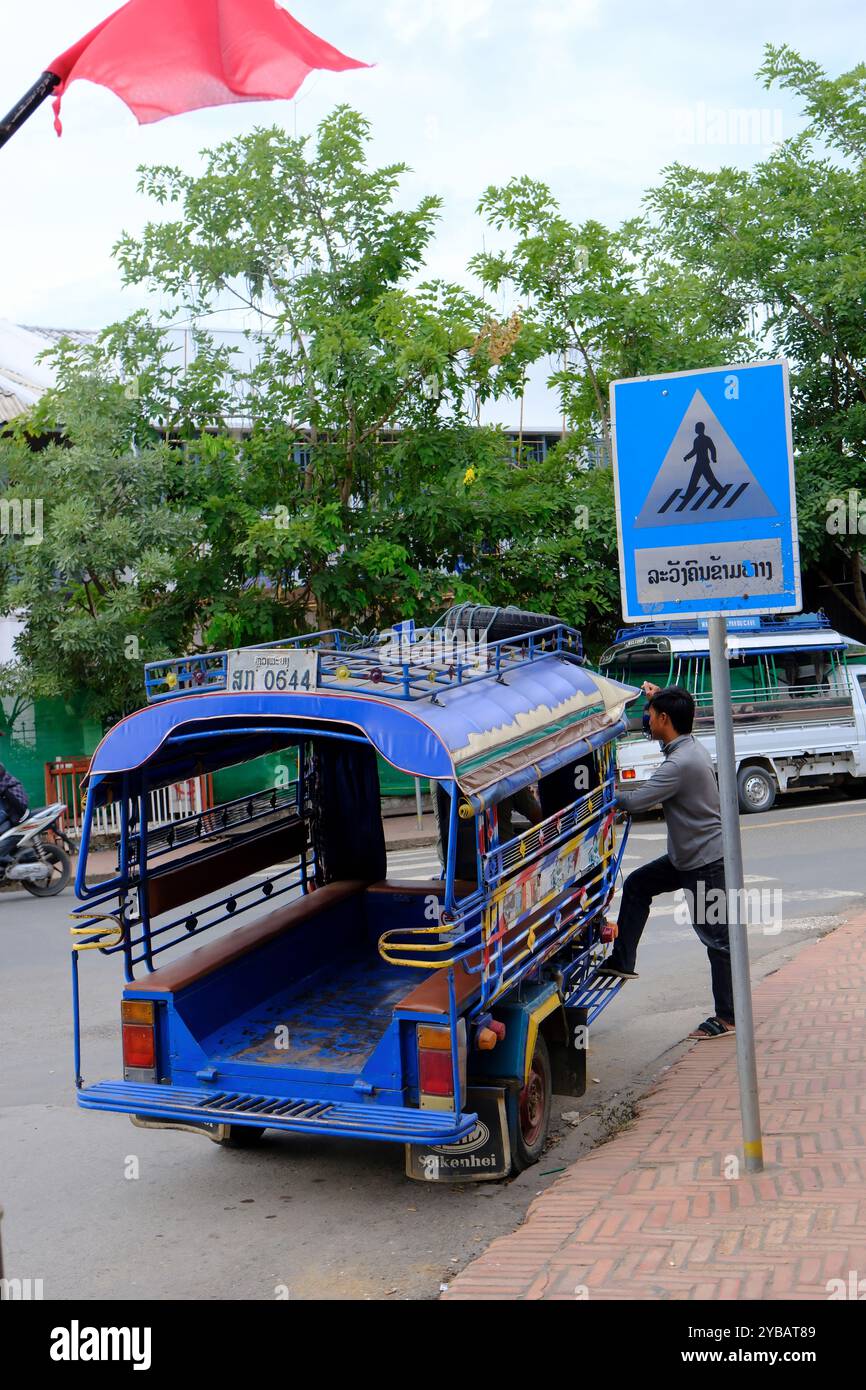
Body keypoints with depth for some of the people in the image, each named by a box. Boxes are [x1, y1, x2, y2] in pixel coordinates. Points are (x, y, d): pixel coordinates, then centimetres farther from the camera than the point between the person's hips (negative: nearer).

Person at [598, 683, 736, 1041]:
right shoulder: (692, 747, 5)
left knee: (716, 936, -1)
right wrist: (658, 698, 23)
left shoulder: (679, 764, -26)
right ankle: (622, 961, 20)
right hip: (689, 854, 10)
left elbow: (636, 802, -25)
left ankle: (726, 1017, 8)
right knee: (637, 884, 15)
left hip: (706, 862, -10)